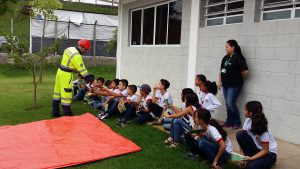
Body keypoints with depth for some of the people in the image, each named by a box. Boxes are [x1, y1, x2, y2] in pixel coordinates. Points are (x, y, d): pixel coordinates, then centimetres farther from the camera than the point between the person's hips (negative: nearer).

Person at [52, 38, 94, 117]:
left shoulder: (70, 49, 9)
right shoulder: (77, 56, -20)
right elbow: (81, 68, -20)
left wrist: (80, 73, 9)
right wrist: (88, 78, -13)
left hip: (60, 72, 10)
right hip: (66, 75, -10)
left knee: (58, 93, 15)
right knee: (66, 94, -2)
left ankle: (55, 112, 26)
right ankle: (67, 114, 6)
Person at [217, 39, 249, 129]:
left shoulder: (239, 58, -12)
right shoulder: (225, 58, 11)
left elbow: (245, 72, -17)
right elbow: (221, 71, 17)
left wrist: (239, 79, -1)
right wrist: (219, 81, 10)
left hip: (234, 85, -7)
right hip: (225, 85, 7)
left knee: (231, 104, -6)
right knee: (227, 104, 12)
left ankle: (237, 123, 10)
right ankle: (229, 122, 25)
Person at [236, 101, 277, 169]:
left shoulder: (263, 129, -27)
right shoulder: (248, 120, -11)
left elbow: (265, 150, -21)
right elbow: (242, 138, -6)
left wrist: (251, 158, -29)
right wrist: (242, 156, -17)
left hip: (269, 153, -6)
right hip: (257, 149, 6)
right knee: (240, 134, -19)